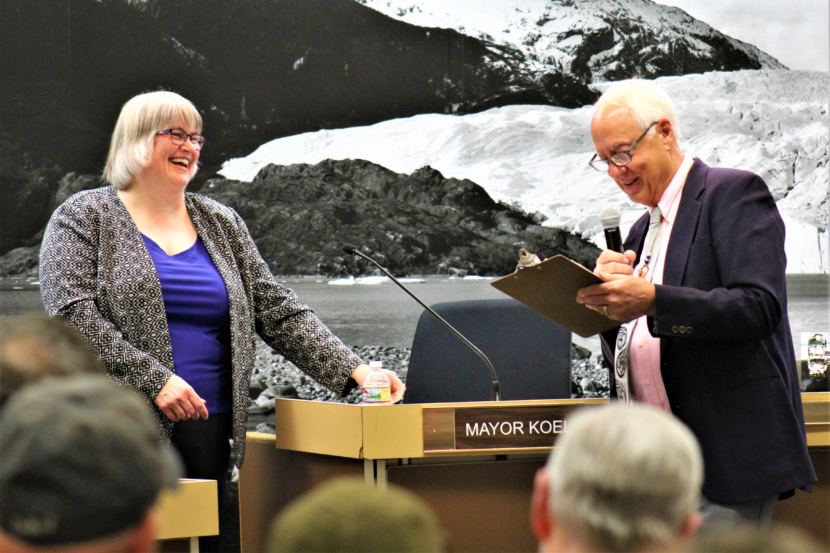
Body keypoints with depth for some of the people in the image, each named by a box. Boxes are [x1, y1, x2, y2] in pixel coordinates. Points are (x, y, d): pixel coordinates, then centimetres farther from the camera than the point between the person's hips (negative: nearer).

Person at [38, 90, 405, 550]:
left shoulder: (222, 225, 16)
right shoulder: (83, 217, 2)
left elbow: (279, 312, 11)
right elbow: (72, 313, -11)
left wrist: (353, 370, -2)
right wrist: (154, 380, -19)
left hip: (207, 427, 5)